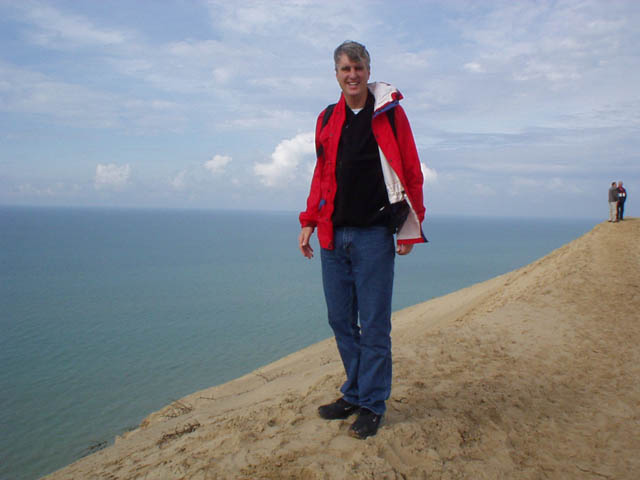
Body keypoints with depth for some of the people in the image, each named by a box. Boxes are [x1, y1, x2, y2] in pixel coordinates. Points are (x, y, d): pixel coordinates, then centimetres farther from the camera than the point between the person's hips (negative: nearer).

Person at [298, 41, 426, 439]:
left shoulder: (390, 114, 2)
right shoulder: (327, 119, 14)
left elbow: (411, 171, 1)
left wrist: (410, 227, -5)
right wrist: (309, 222, 11)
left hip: (374, 234, -4)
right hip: (333, 234, 5)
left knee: (373, 324, 1)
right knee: (341, 320, 10)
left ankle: (373, 404, 14)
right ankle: (354, 394, 26)